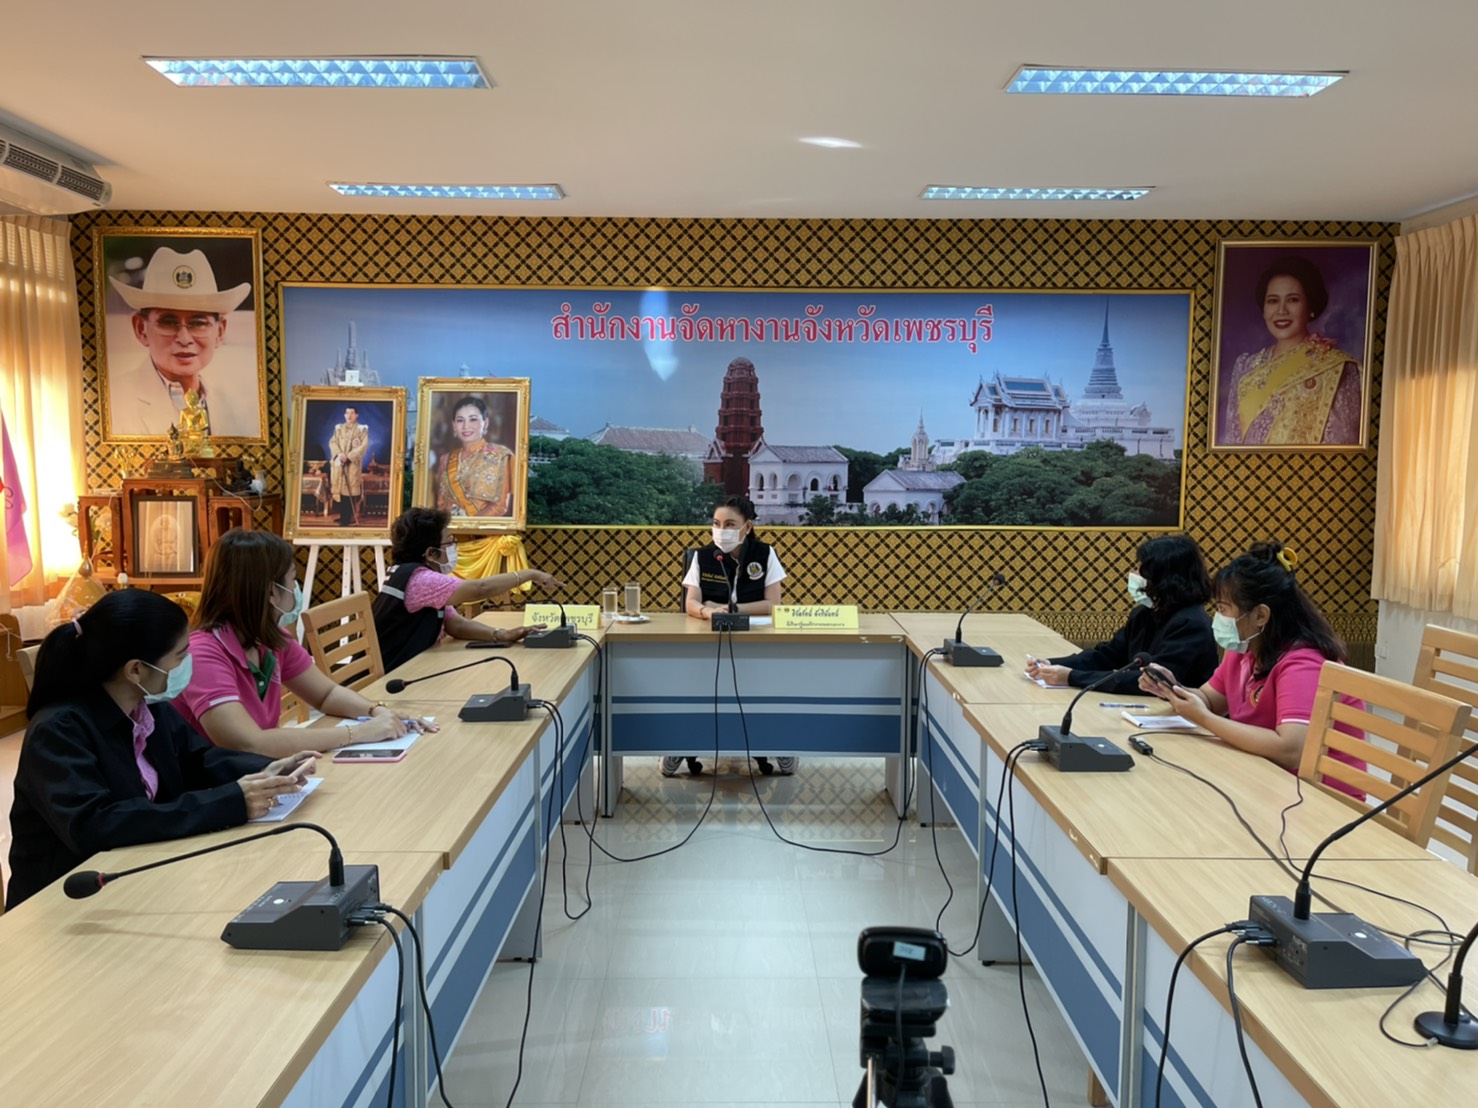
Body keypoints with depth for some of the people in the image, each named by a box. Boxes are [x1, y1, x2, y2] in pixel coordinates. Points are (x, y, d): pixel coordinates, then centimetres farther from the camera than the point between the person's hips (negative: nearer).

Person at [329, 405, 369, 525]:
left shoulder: (362, 429, 2)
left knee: (351, 489, -8)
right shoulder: (339, 428, 14)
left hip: (353, 463, -4)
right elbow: (332, 442, 6)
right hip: (339, 462, 4)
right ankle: (343, 516, 10)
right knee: (339, 488, 2)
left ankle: (348, 518, -5)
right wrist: (339, 454, -14)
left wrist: (348, 456, -15)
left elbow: (363, 446, -7)